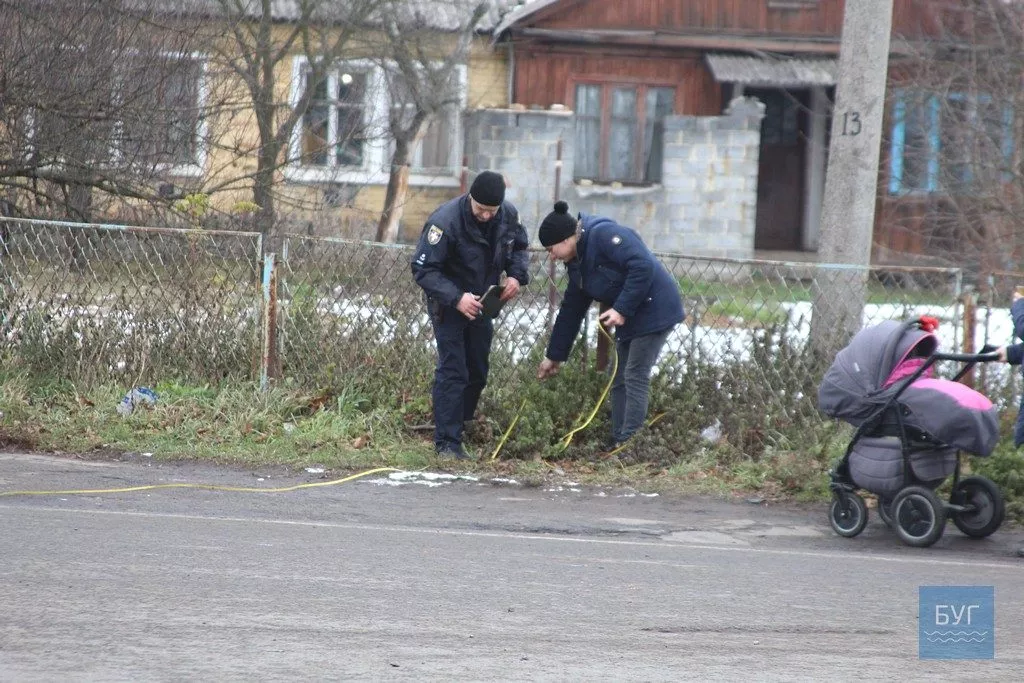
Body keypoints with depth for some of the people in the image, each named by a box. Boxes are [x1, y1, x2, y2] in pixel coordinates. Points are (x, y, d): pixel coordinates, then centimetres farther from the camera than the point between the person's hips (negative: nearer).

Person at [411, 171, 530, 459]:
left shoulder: (509, 215, -10)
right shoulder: (446, 221, -28)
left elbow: (519, 247, 10)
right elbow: (423, 269, -26)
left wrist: (516, 275, -12)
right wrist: (457, 298, -36)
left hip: (481, 303, 6)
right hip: (448, 304, -6)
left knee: (478, 370, 13)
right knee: (452, 371, -12)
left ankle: (462, 425, 30)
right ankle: (447, 441, -12)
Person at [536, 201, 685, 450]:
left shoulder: (604, 234, -19)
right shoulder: (578, 264, 12)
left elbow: (642, 266, -28)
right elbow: (570, 311, 20)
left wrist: (622, 310, -27)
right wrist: (554, 356, 22)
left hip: (655, 308, -10)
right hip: (630, 318, 10)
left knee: (635, 378, -11)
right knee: (619, 381, 9)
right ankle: (618, 443, 12)